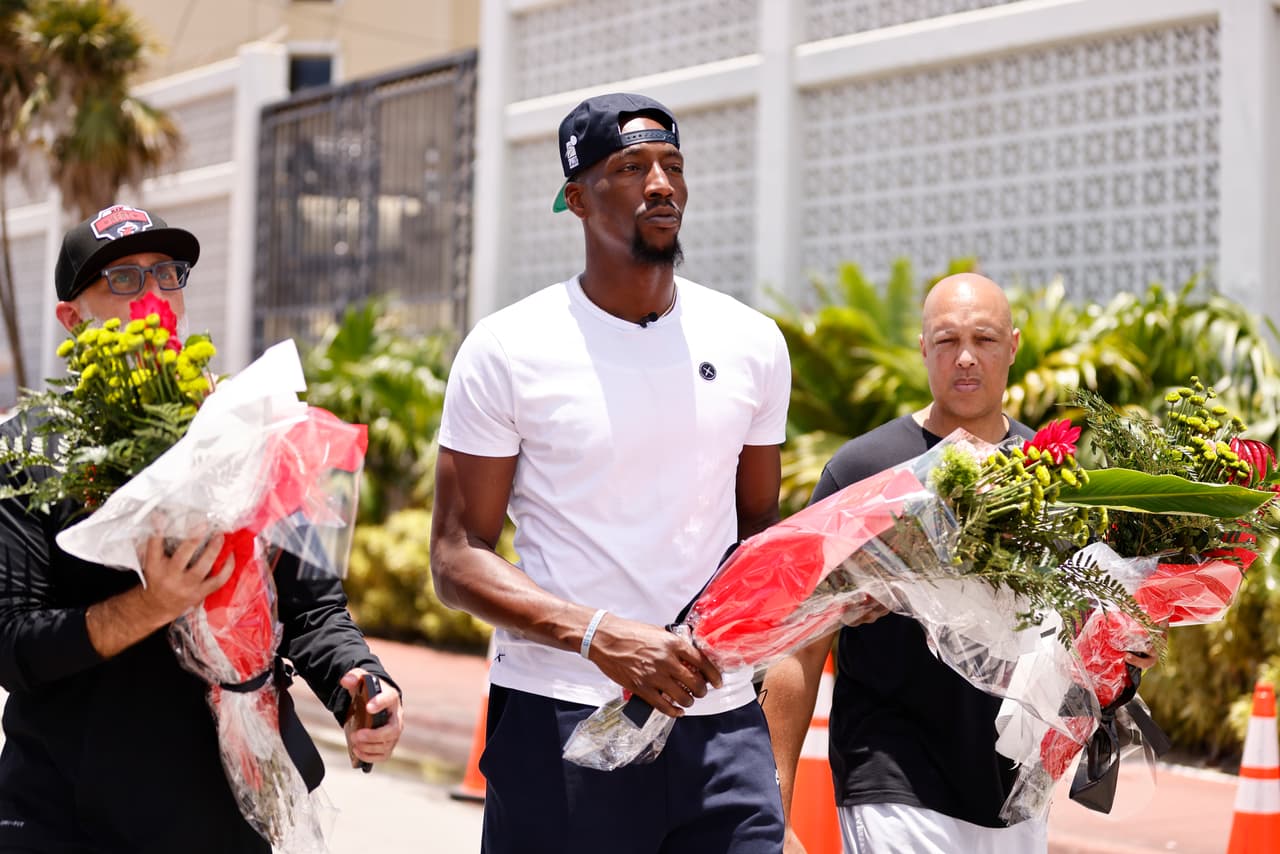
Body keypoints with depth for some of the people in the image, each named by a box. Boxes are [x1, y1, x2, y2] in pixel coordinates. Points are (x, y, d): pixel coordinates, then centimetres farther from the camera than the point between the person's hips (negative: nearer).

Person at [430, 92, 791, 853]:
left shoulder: (751, 343, 8)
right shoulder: (508, 350, -3)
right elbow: (458, 559, -5)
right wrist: (599, 634, -20)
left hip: (720, 719, 3)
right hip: (559, 722, -3)